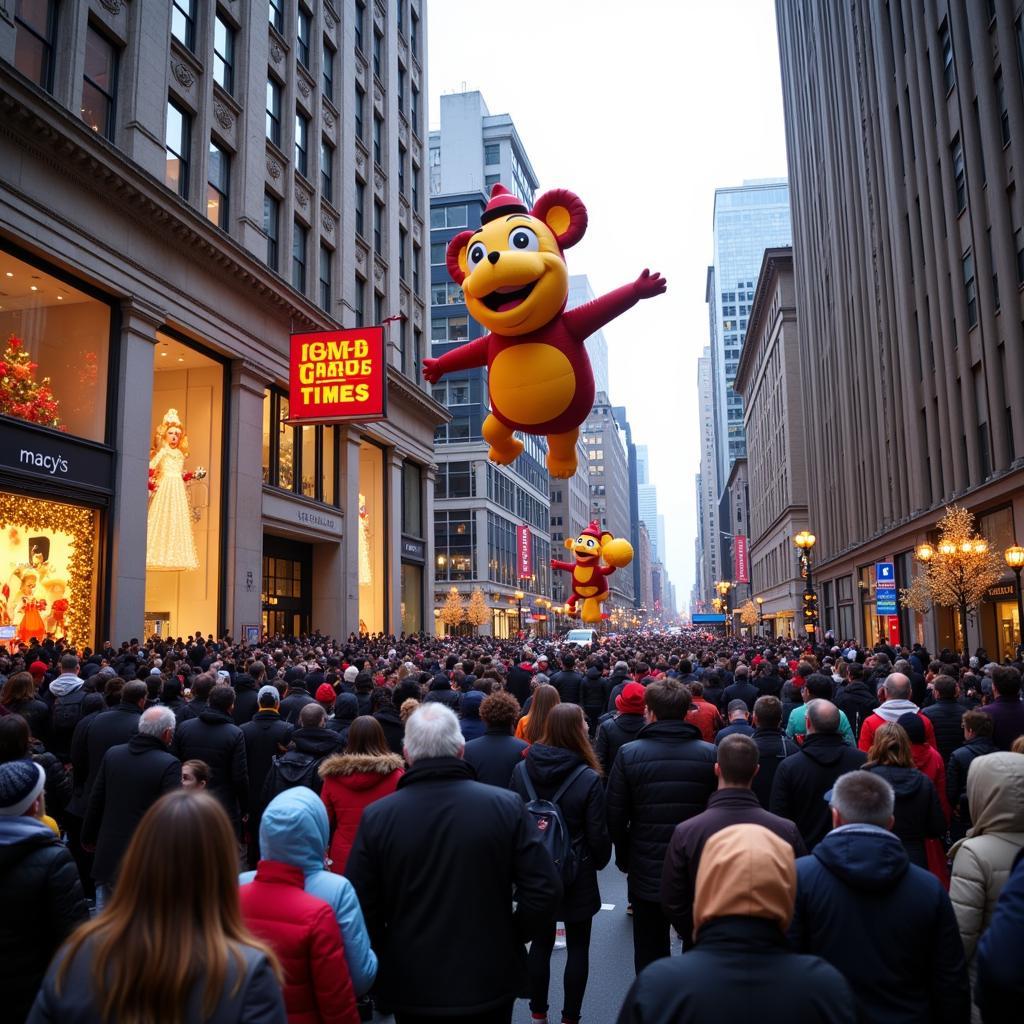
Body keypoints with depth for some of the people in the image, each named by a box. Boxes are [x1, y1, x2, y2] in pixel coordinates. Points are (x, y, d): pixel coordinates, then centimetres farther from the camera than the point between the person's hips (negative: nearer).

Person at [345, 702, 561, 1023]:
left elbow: (360, 907, -10)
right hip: (489, 982, 0)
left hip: (410, 986, 0)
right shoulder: (506, 806, -15)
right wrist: (511, 939, 1)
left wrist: (383, 961, 6)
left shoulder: (376, 816, -15)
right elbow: (545, 890, -15)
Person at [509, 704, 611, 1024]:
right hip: (576, 873, -4)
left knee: (541, 941, 18)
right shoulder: (588, 778, -20)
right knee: (577, 947, 12)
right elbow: (598, 833, -13)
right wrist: (600, 862, 8)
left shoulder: (521, 769, -9)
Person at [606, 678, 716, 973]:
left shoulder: (628, 754, -12)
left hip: (646, 871, -1)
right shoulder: (710, 754, -10)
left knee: (649, 954, 15)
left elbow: (615, 817, -8)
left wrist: (623, 857, 9)